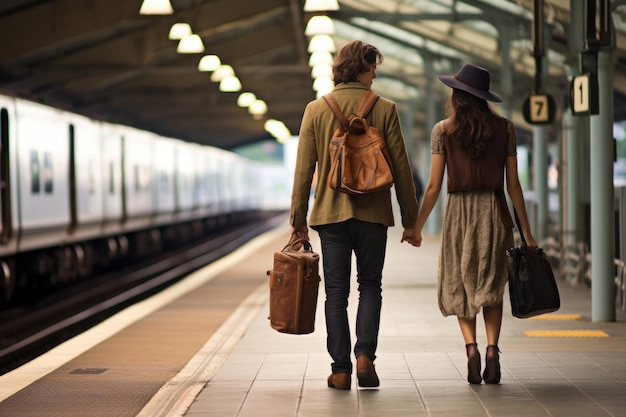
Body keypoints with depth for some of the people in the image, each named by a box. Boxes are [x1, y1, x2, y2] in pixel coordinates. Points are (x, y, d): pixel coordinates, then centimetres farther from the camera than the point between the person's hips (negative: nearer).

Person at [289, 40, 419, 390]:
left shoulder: (316, 110, 1)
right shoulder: (385, 109, -2)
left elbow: (304, 169, 1)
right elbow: (401, 167, -1)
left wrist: (298, 219, 6)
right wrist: (410, 219, 6)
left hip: (330, 213, 1)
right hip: (373, 213, -1)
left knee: (336, 292, 5)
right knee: (370, 285, 13)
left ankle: (341, 370, 4)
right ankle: (365, 355, -3)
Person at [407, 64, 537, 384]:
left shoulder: (443, 131, -3)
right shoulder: (504, 128, 1)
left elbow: (434, 186, -4)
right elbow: (513, 184, 1)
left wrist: (416, 226, 6)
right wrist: (526, 231, 6)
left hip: (459, 212, -1)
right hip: (494, 213, 1)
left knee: (460, 286, 12)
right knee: (491, 287, 12)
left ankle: (471, 346, -8)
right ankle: (492, 349, -5)